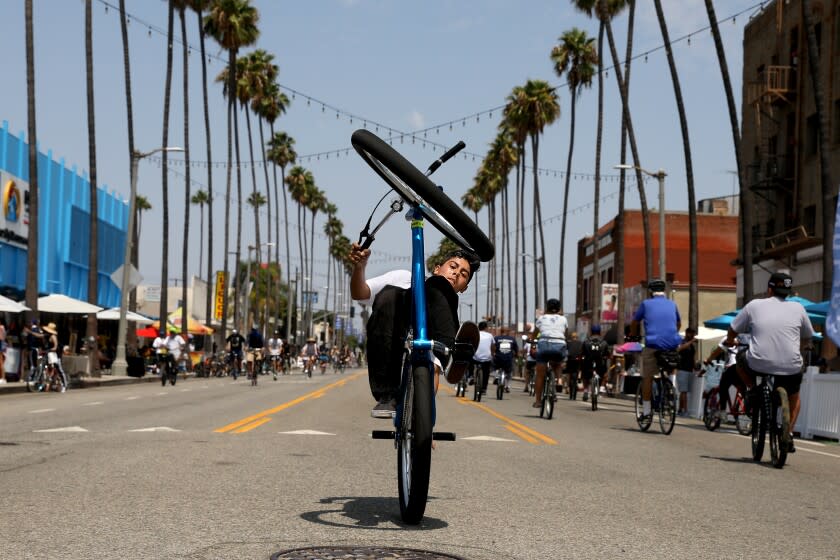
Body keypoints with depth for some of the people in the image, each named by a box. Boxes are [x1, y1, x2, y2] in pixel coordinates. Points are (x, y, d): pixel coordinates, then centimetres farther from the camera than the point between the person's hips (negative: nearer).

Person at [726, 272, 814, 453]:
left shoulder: (754, 305, 7)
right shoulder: (798, 308, 10)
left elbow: (732, 331, 15)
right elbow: (808, 339, 22)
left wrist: (730, 341, 38)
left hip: (758, 365, -1)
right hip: (790, 368, 1)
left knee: (741, 357, 32)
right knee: (794, 397, 32)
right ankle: (788, 434, 16)